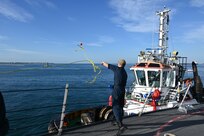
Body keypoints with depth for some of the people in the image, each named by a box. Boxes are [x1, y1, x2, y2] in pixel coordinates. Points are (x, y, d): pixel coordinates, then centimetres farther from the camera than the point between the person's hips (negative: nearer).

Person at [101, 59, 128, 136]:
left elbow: (108, 65, 8)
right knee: (120, 107, 20)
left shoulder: (117, 69, -5)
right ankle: (119, 122, 36)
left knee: (115, 108, -11)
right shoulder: (125, 73, 14)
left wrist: (103, 63, 29)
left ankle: (121, 125, -23)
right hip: (123, 91, 8)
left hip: (116, 91, -7)